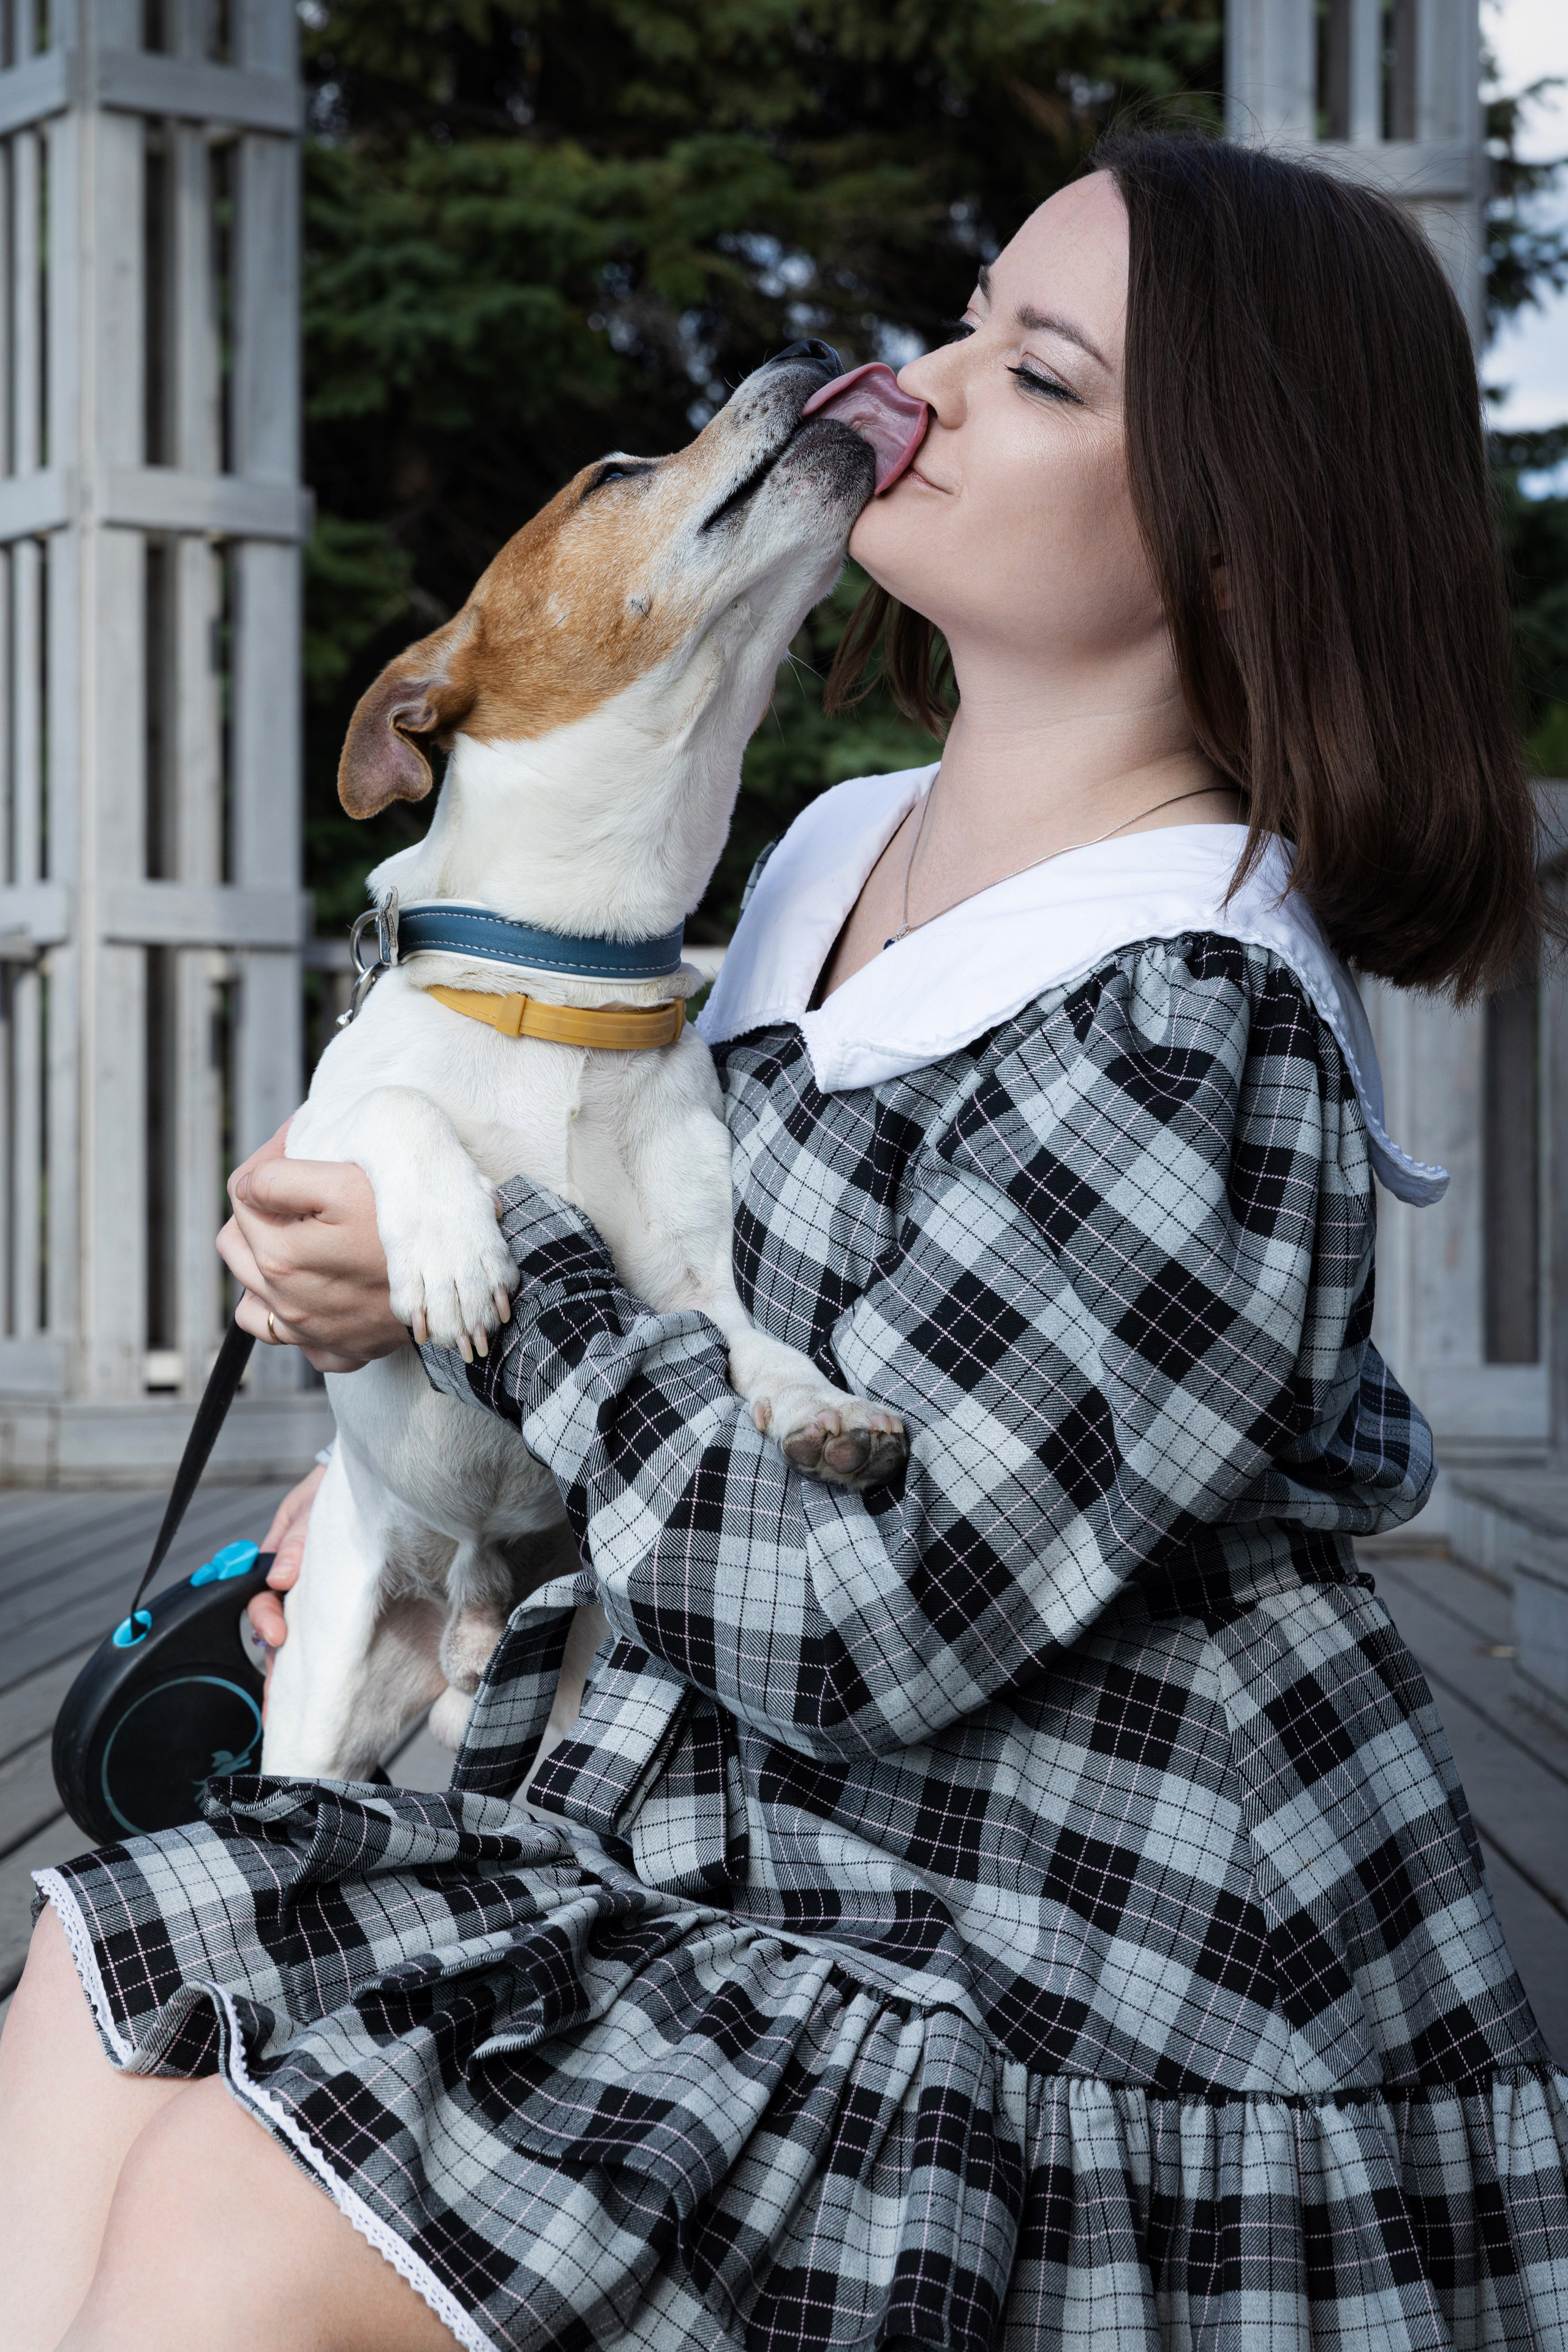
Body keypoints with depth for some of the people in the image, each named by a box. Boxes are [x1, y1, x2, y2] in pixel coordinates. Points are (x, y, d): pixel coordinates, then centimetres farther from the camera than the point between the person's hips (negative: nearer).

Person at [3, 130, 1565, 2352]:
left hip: (1090, 2021, -9)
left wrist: (490, 1277, -14)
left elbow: (859, 1627, -24)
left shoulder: (1193, 1037, -23)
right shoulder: (848, 853, 6)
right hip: (749, 1828, 9)